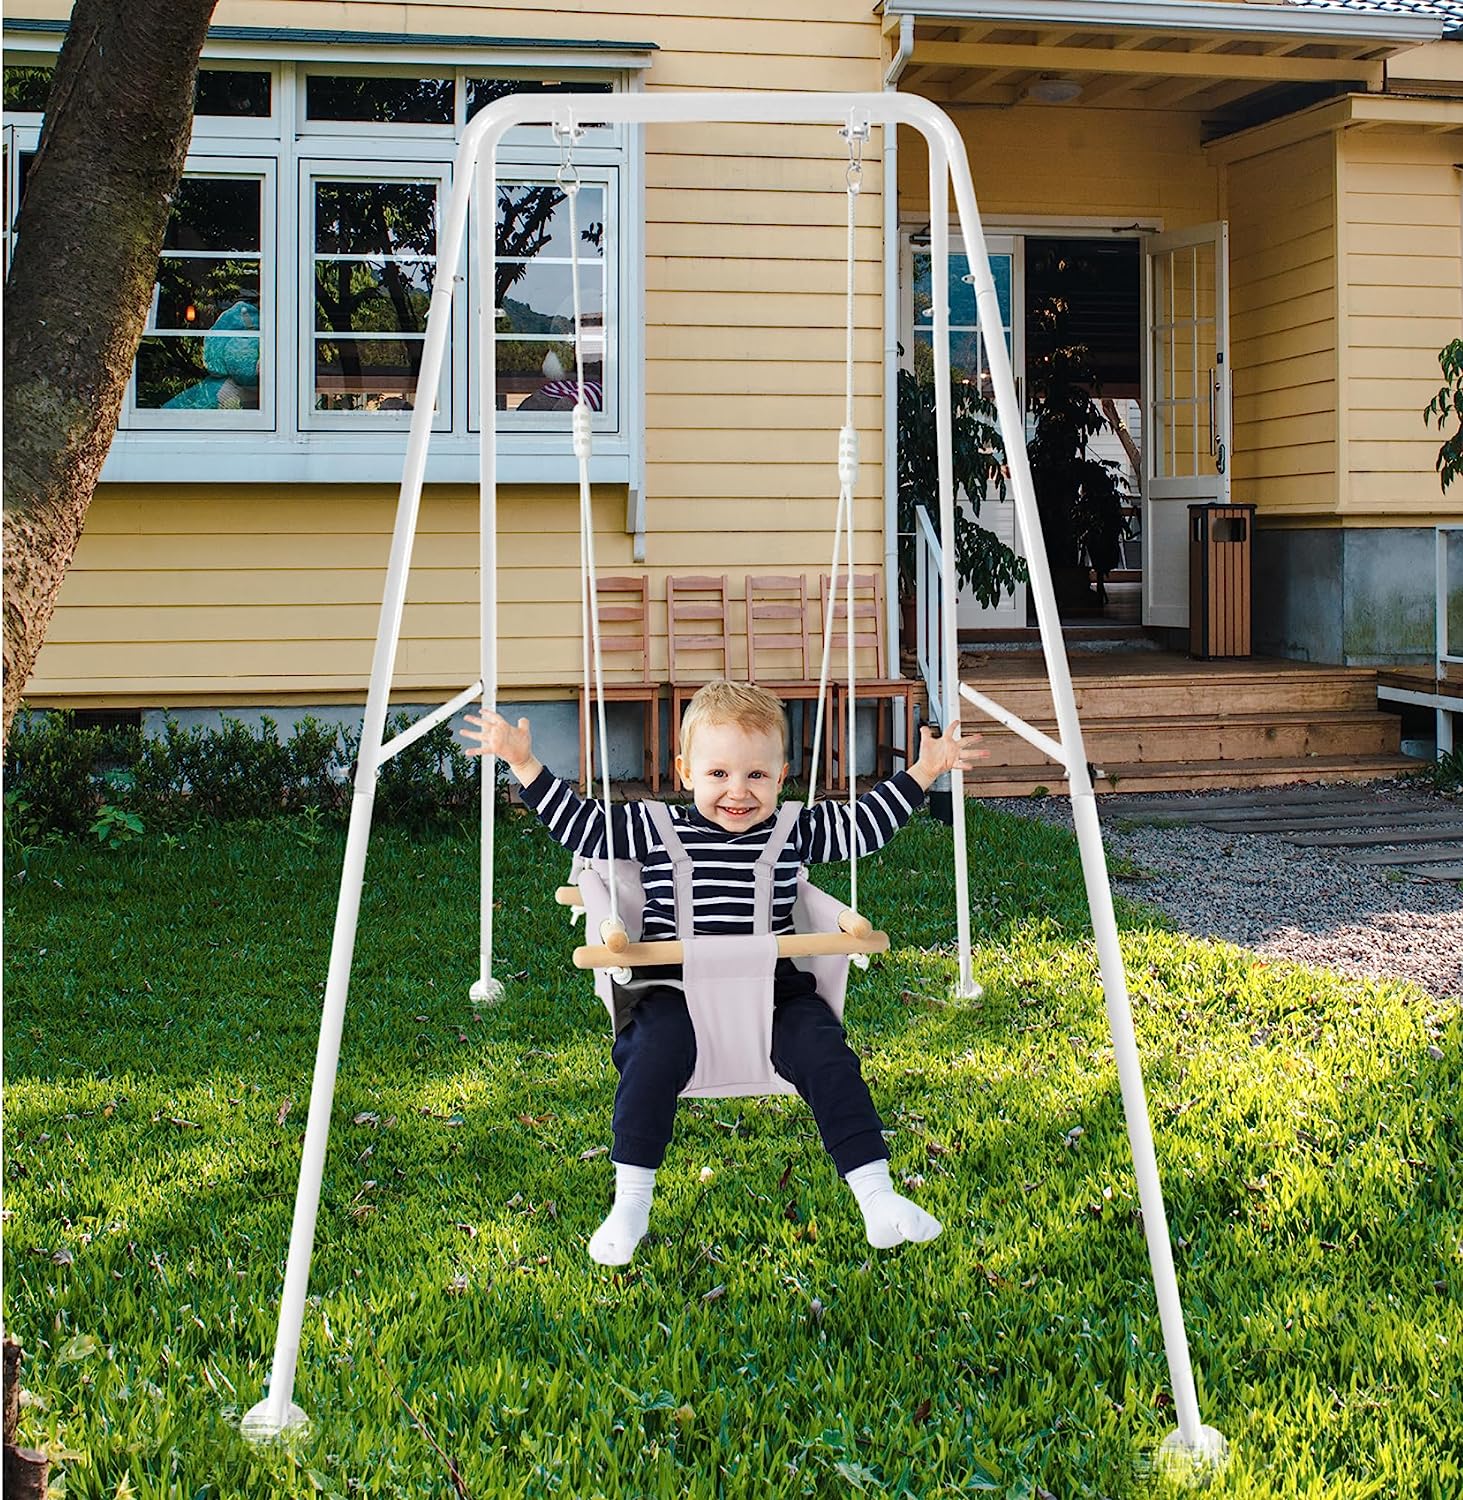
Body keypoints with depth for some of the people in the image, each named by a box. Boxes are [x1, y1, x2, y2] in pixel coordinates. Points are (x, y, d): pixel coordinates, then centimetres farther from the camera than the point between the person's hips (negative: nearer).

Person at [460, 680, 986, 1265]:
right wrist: (524, 765, 10)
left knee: (824, 1051, -23)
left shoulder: (794, 833, 12)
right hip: (676, 989, -2)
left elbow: (864, 825, 22)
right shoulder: (654, 829, 8)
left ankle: (876, 1195, -18)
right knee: (659, 1049, -32)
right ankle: (630, 1205, -21)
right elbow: (580, 825, 14)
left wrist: (922, 773, 17)